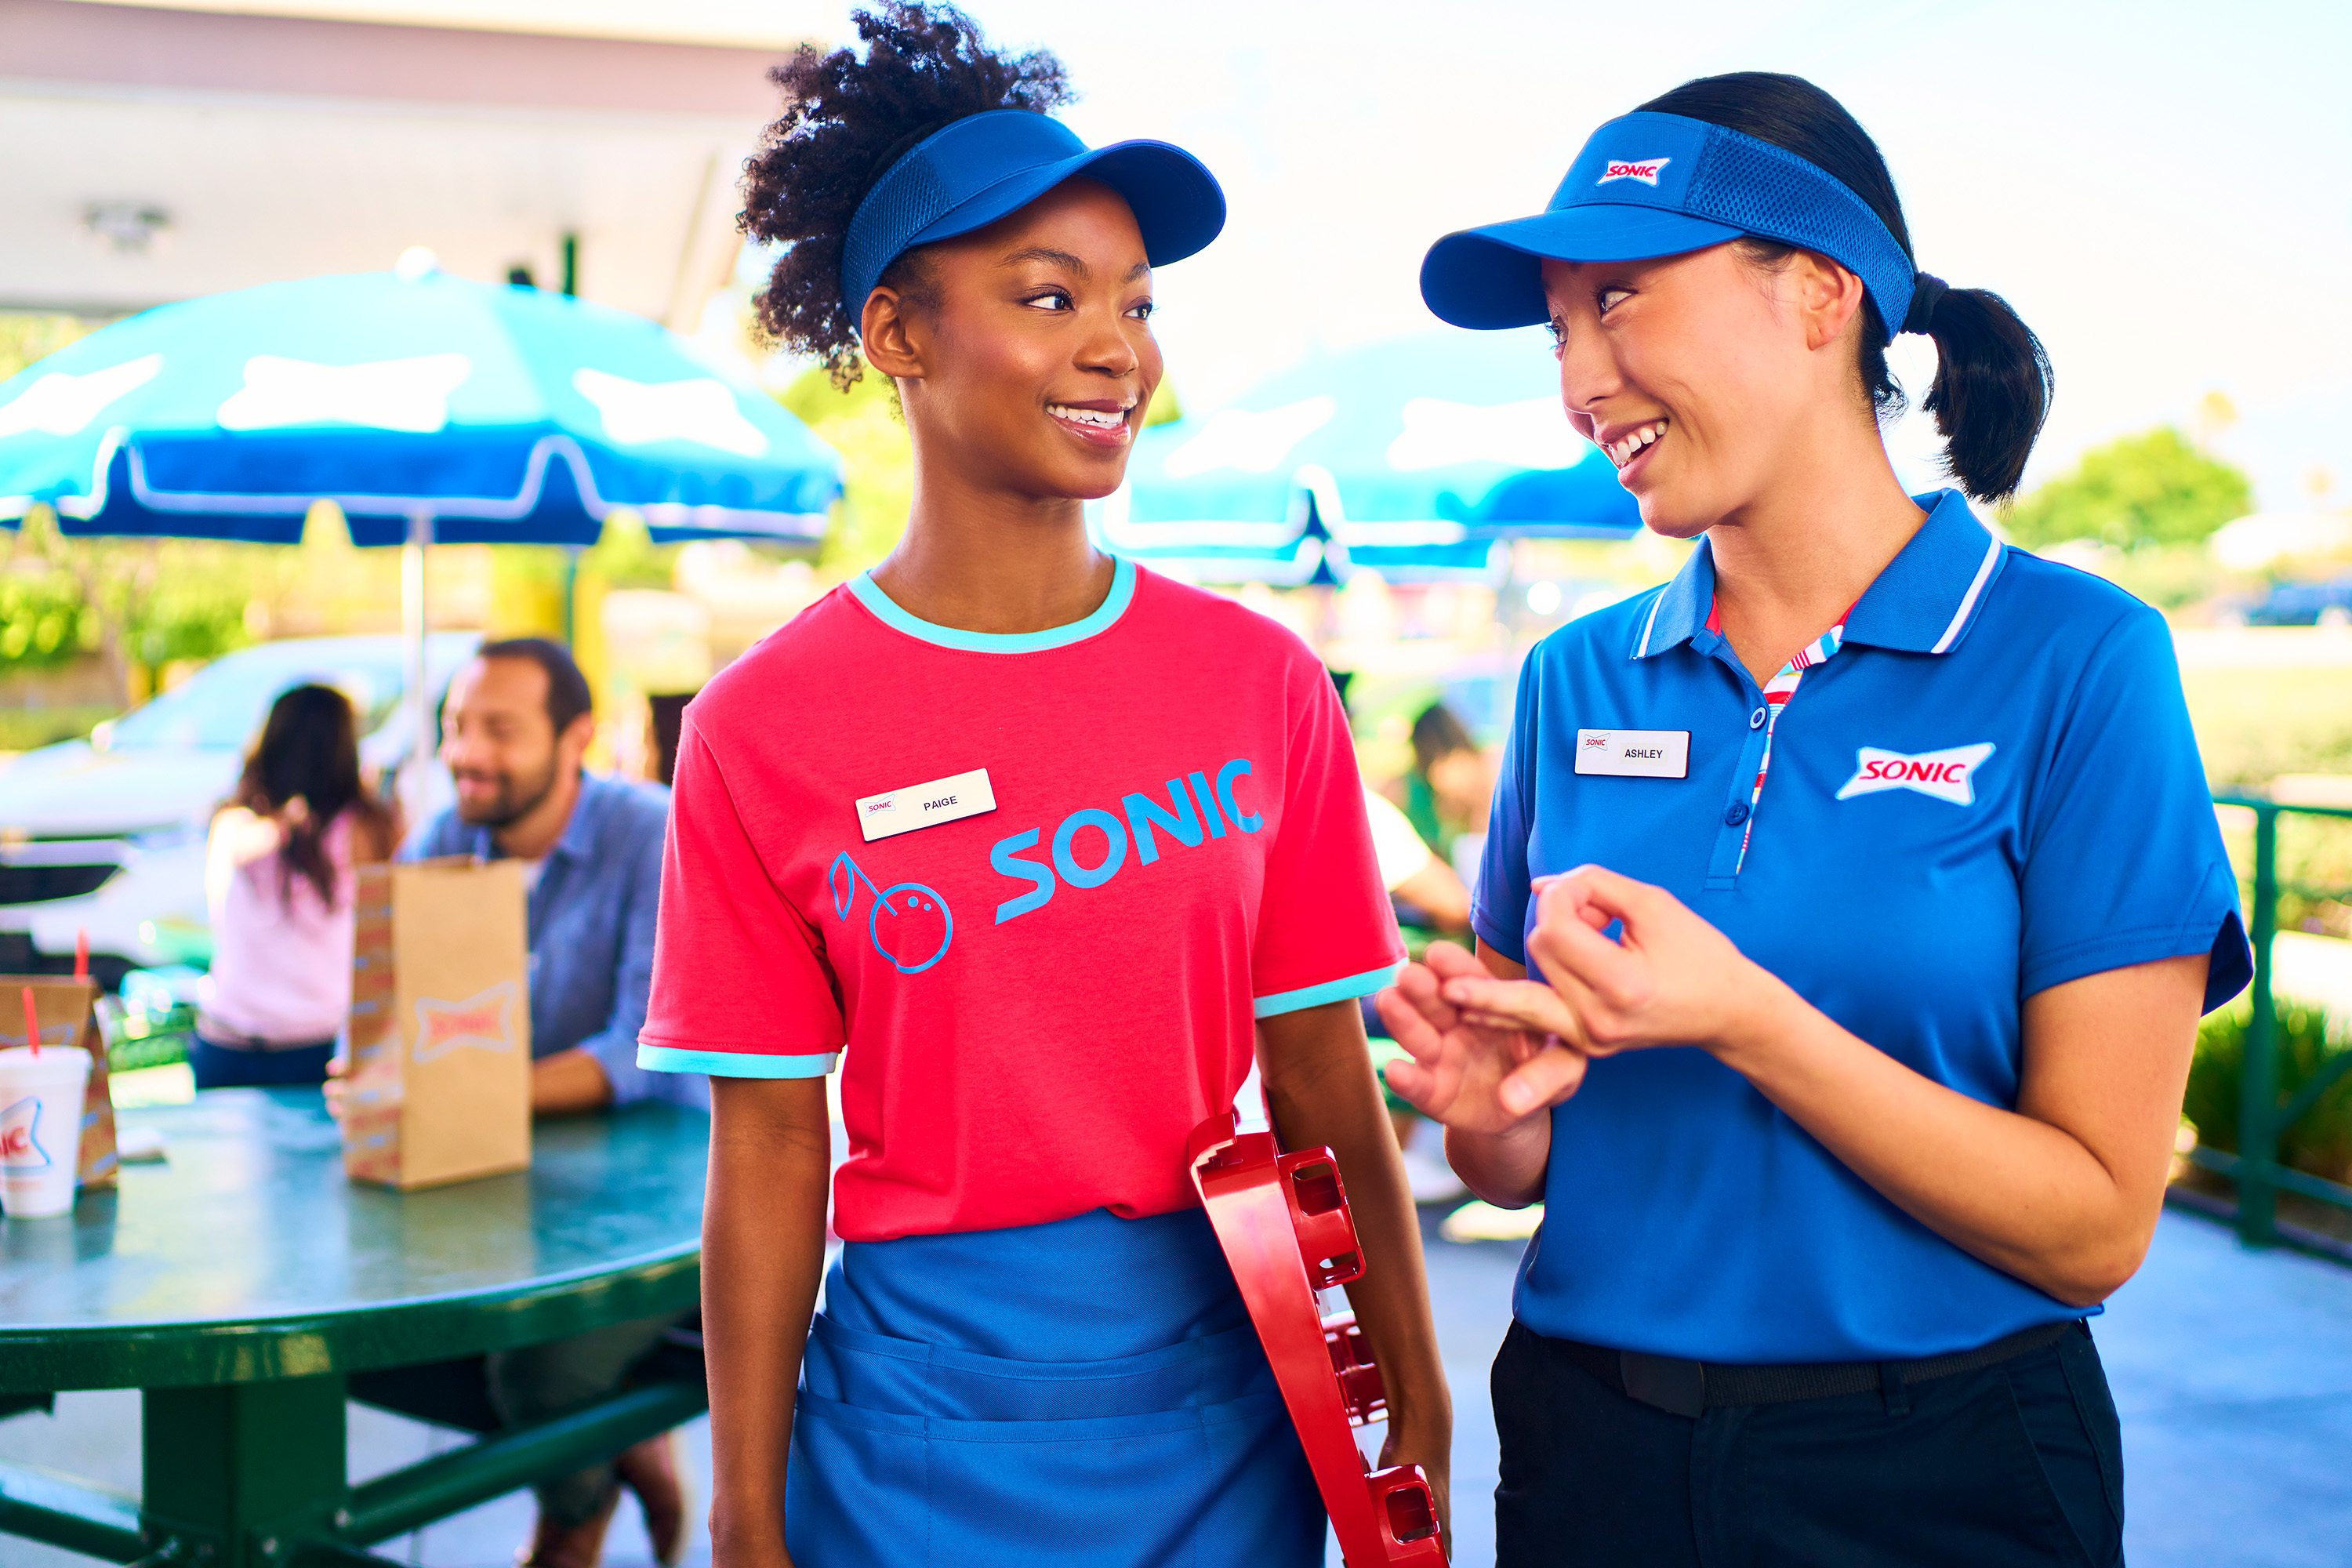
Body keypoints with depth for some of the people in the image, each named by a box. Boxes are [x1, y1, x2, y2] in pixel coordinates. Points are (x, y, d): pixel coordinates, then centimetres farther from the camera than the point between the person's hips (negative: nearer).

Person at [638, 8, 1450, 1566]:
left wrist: (1415, 1422, 0)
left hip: (1224, 1394, 2)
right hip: (925, 1415, -2)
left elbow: (1326, 1086, 1)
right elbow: (768, 1150, -4)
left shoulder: (1261, 683, -2)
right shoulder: (767, 727, -7)